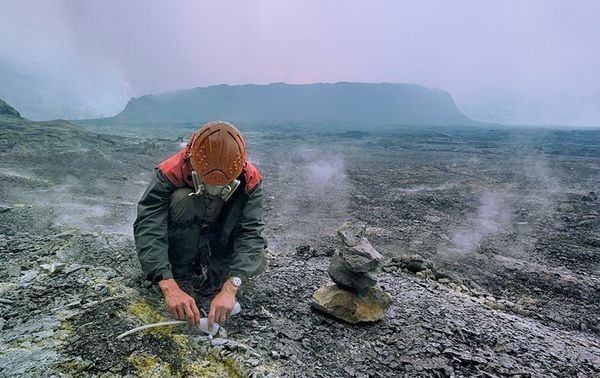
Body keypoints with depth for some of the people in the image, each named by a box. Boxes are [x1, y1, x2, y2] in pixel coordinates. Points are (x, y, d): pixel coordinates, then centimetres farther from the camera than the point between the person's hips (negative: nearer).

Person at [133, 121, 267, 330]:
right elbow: (147, 228, -39)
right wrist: (169, 287, -50)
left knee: (256, 262, -25)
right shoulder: (169, 173, -32)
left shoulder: (250, 180, -25)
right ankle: (180, 275, -13)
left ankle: (214, 272, 5)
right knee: (181, 199, -33)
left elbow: (250, 233, -31)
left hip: (220, 245, 2)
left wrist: (230, 289, -44)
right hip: (180, 243, -1)